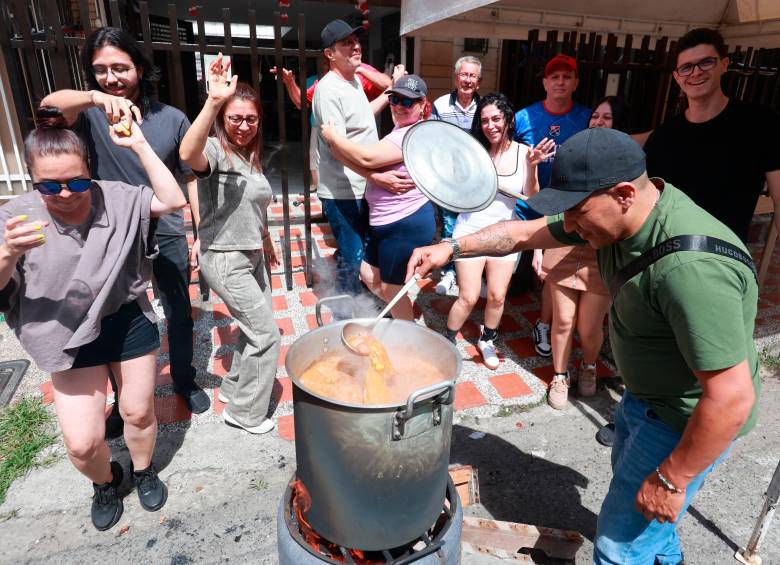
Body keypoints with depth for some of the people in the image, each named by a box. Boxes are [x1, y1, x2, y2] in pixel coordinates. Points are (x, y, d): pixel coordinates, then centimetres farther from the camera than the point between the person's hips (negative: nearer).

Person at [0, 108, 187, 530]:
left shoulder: (113, 198, -9)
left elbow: (174, 200, -16)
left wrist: (139, 146, -19)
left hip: (130, 321, 1)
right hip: (71, 337, 0)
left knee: (138, 412, 16)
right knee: (81, 443, 0)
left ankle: (143, 471, 47)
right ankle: (105, 482, 36)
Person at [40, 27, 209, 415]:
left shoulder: (171, 118, -5)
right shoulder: (91, 114, -5)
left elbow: (191, 177, 0)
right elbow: (49, 104, -27)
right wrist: (95, 97, -47)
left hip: (167, 237, 0)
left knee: (180, 315, 14)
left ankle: (185, 382, 39)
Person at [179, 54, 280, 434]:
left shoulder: (251, 156, 8)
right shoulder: (215, 151, -18)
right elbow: (188, 154, -44)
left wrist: (267, 242, 27)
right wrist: (213, 101, -53)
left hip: (252, 255, 9)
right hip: (225, 260, -9)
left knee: (256, 328, 19)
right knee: (267, 335, -3)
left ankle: (234, 388, 40)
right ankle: (245, 413, 16)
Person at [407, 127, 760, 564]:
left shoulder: (692, 268, -38)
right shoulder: (622, 215, -11)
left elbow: (732, 398, -34)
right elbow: (524, 233, -2)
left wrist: (670, 480, -23)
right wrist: (453, 247, -9)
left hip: (686, 420, -9)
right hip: (643, 396, 9)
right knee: (631, 488, 32)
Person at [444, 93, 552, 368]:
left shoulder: (523, 152, -5)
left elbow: (531, 198, -5)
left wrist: (531, 166, -18)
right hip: (472, 229, -2)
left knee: (497, 296, 10)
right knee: (468, 297, -1)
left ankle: (487, 340, 36)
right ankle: (447, 341, 24)